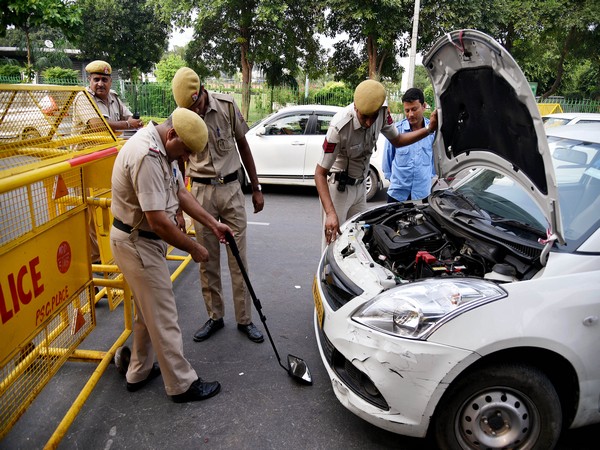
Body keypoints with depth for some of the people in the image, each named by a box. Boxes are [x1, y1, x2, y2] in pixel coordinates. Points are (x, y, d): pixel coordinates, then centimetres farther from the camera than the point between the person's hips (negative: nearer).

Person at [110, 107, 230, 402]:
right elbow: (159, 221, -29)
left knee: (148, 311, 22)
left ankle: (139, 372, 39)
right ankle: (182, 385, 16)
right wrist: (194, 249, -17)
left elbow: (180, 193, 13)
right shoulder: (147, 156, -28)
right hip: (137, 243, -11)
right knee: (163, 317, 1)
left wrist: (212, 223, 9)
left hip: (143, 240, 11)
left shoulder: (163, 149, 5)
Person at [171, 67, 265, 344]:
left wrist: (256, 189, 6)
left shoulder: (227, 106, -5)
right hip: (201, 192, 1)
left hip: (231, 189, 0)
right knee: (207, 259, 8)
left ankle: (245, 319, 17)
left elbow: (243, 146, 5)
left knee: (238, 258, 4)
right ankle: (214, 317, 24)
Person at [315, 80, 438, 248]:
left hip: (359, 186, 6)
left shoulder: (382, 111, -13)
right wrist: (330, 213, -37)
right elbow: (320, 173, -27)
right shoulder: (339, 126, -31)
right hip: (337, 186, -6)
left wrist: (429, 129, -7)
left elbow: (396, 140, 8)